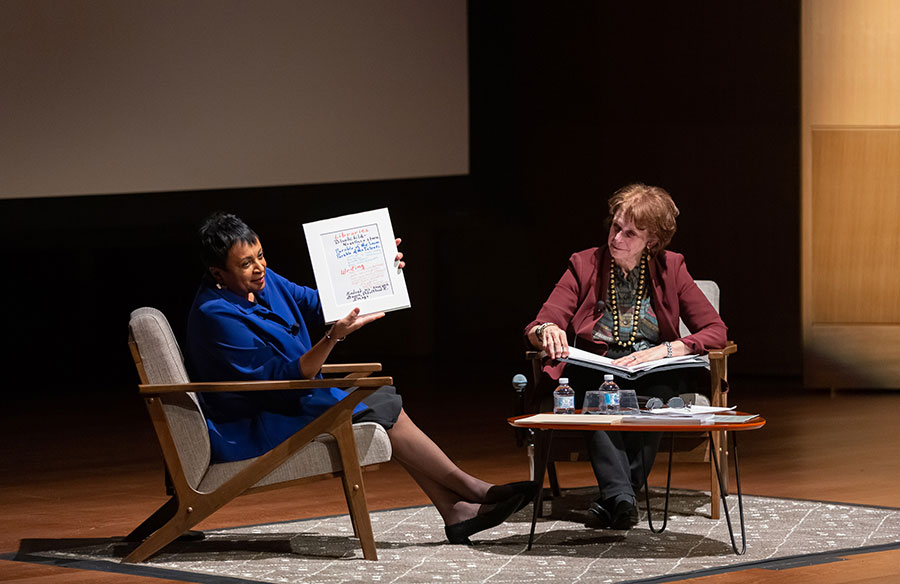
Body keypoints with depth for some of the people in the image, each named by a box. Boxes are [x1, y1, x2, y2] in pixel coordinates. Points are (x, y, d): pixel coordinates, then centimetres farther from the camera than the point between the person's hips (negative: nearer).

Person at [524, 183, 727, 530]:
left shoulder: (670, 269, 8)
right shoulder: (585, 266, 7)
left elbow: (715, 332, 3)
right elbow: (535, 331, 1)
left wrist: (664, 350, -14)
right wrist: (547, 332, -26)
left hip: (653, 375, 0)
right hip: (594, 369, 0)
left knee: (657, 390, -38)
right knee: (597, 393, -38)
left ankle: (612, 497, -40)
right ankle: (621, 496, -52)